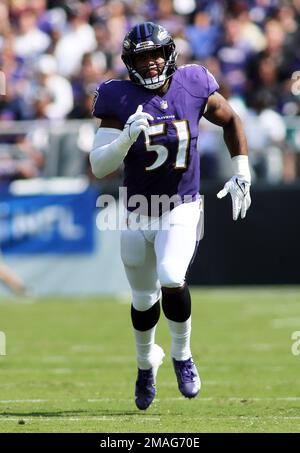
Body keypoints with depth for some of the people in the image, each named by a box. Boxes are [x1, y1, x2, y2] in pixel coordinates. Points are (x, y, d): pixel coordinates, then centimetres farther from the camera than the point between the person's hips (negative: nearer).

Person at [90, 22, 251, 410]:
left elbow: (230, 121, 9)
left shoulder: (193, 87, -10)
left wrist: (241, 175, 4)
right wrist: (127, 138, -35)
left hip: (182, 209, -1)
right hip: (138, 214, 1)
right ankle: (146, 362, 43)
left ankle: (182, 355, 1)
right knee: (144, 299, 14)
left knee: (171, 279, -25)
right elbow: (99, 167, -18)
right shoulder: (120, 101, -14)